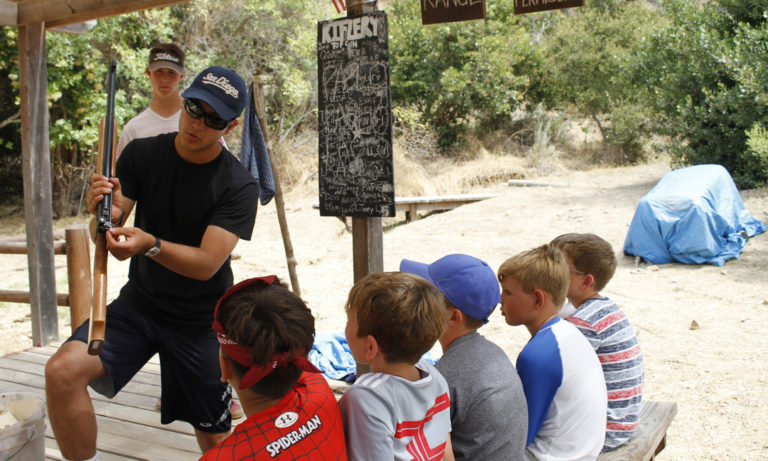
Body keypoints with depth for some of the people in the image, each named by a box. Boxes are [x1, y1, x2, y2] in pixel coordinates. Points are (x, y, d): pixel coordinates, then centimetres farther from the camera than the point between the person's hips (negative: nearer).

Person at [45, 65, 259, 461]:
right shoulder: (141, 154, -4)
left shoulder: (239, 187, -15)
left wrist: (150, 245, -40)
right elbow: (105, 234, -7)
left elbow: (206, 264, -22)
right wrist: (105, 214, -30)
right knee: (62, 371, -22)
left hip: (201, 321, -2)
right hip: (138, 304, 3)